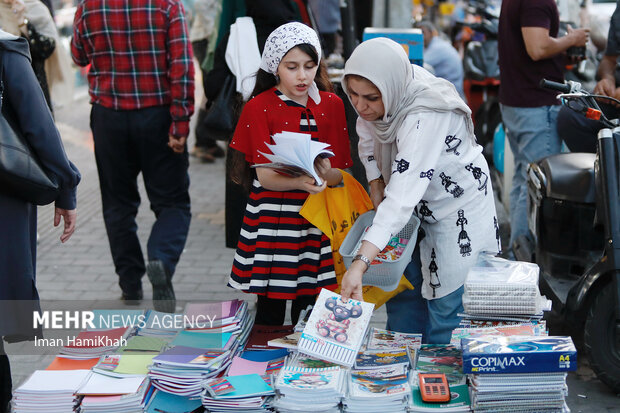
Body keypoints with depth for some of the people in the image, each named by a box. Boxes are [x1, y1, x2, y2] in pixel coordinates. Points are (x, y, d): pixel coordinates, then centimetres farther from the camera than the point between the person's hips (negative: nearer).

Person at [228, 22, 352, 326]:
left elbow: (340, 173, 3)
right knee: (270, 307, 2)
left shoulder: (331, 105, 6)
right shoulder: (259, 108, -3)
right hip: (271, 218, -2)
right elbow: (264, 176, -10)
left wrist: (325, 174, -21)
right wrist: (300, 181, -30)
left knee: (309, 307, 5)